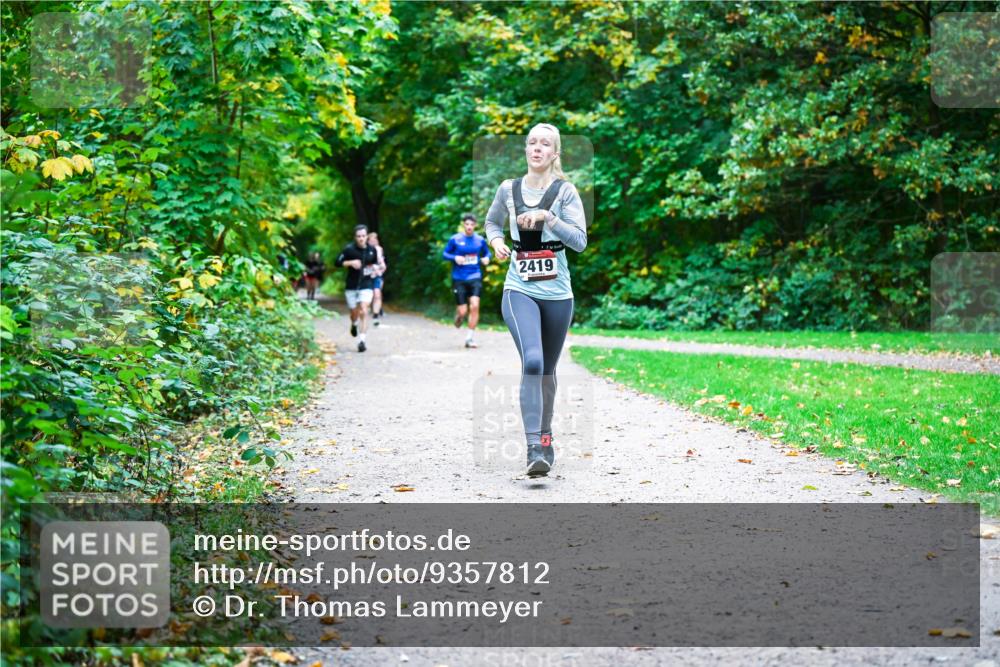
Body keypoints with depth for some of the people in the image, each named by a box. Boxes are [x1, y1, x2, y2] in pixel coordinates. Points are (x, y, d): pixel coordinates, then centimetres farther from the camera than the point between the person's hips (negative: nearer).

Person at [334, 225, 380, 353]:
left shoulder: (372, 250, 2)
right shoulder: (349, 249, -7)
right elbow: (338, 262, -4)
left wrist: (375, 267, -2)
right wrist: (350, 263, -19)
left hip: (366, 286, 0)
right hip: (351, 286, 0)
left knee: (363, 311, -15)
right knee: (355, 313, 10)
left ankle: (361, 340, -15)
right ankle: (354, 324, 48)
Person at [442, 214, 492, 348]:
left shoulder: (480, 240, 4)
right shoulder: (455, 239, -2)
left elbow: (487, 252, 19)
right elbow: (445, 254, 4)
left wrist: (487, 258, -4)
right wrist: (455, 257, -15)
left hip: (475, 278, 1)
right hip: (459, 279, -1)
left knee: (474, 306, -16)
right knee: (463, 311, -4)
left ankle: (469, 338, -5)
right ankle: (458, 315, 37)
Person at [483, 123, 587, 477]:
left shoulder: (564, 191, -2)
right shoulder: (508, 189, 4)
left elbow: (580, 241, -10)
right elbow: (492, 222, 22)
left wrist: (547, 216, -22)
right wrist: (495, 240, 1)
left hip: (557, 293, 1)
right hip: (519, 290, -1)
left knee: (547, 369, 14)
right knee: (532, 362, -21)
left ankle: (545, 435, 36)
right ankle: (534, 448, -24)